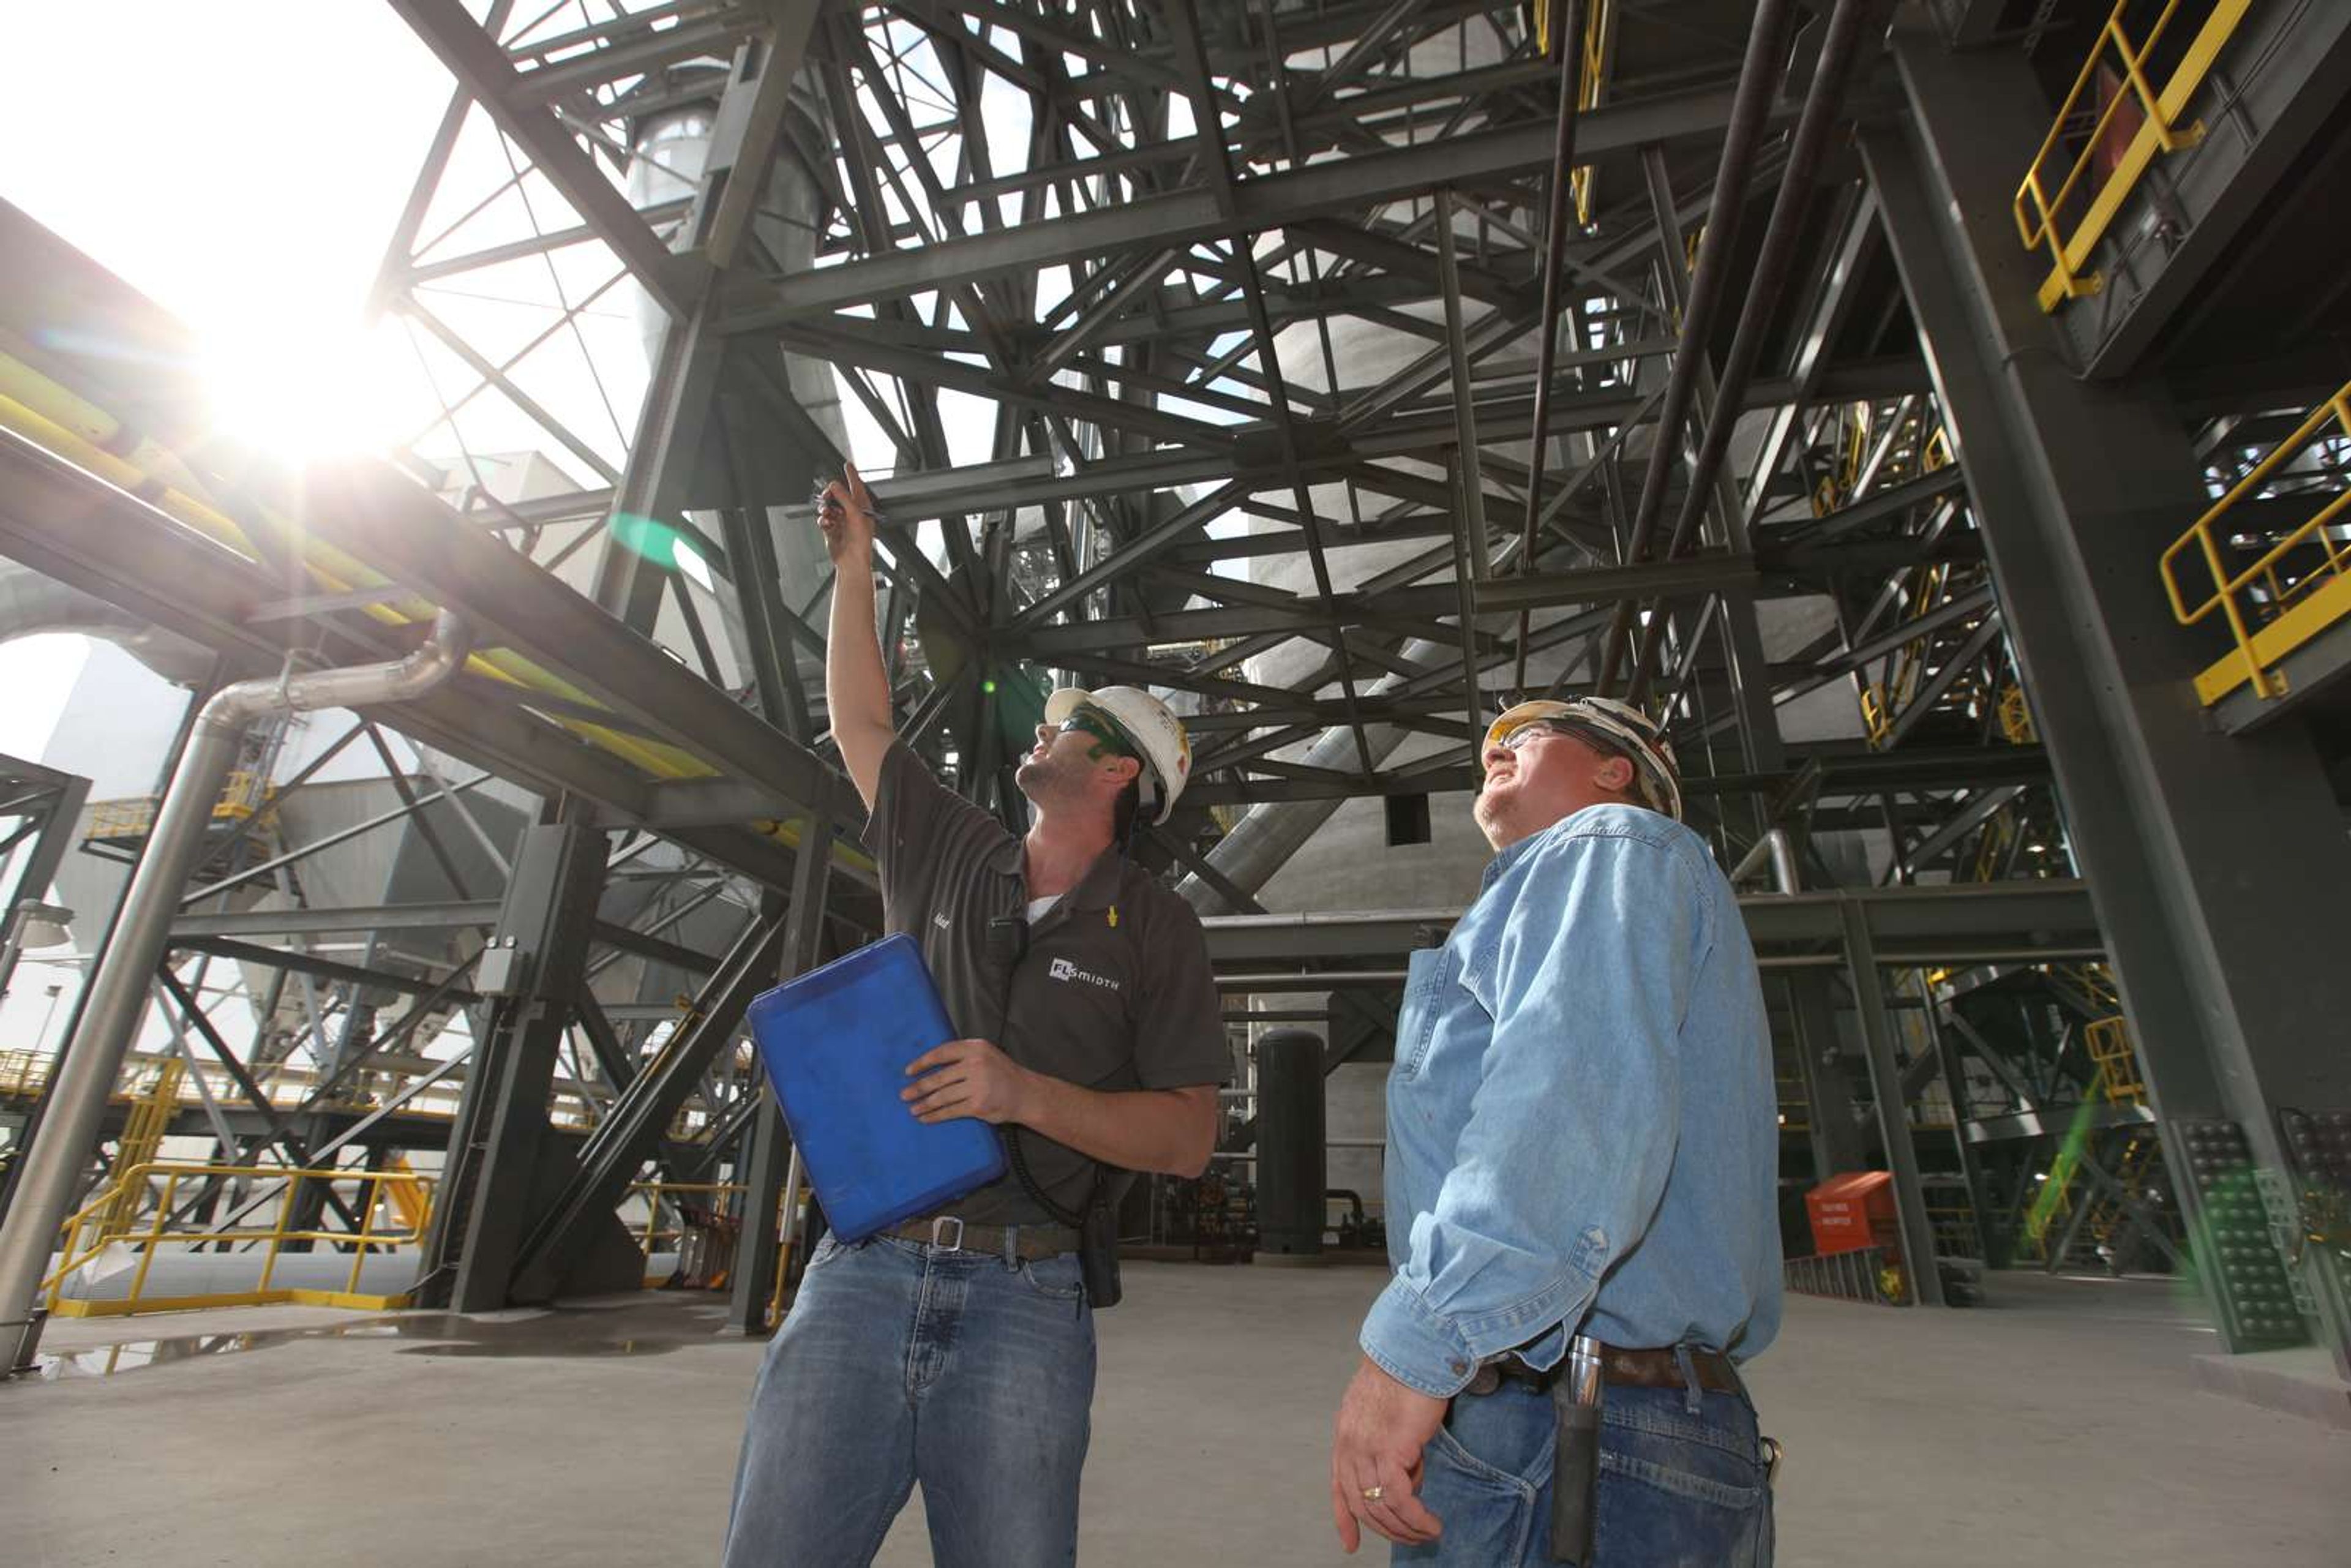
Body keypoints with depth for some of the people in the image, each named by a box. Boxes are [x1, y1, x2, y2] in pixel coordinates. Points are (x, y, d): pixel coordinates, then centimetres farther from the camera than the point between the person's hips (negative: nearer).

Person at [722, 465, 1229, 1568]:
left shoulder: (1156, 928, 0)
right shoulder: (947, 856, 12)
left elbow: (1187, 1138, -4)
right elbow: (859, 721, 20)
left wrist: (1028, 1095, -18)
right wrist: (855, 570, 24)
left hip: (1022, 1301, -2)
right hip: (859, 1273, 3)